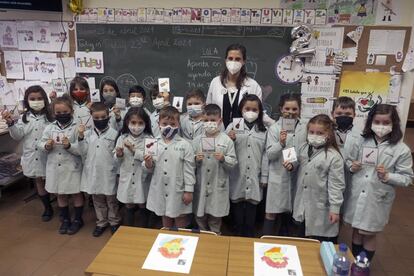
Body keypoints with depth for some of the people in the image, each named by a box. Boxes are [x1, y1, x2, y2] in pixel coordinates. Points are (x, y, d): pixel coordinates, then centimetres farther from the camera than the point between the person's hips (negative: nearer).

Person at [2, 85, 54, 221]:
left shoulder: (50, 117, -7)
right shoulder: (24, 118, 2)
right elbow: (17, 136, -4)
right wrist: (11, 123, -17)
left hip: (48, 156, -3)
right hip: (32, 156, 4)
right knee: (39, 181, 15)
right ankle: (48, 208, 31)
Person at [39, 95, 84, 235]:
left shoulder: (77, 128, -12)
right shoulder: (50, 128, 0)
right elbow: (41, 144, 7)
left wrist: (69, 146, -30)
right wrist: (47, 146, -14)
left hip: (72, 167, -4)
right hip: (55, 167, 4)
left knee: (76, 193, 11)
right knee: (60, 194, 18)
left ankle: (78, 219, 29)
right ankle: (65, 219, 36)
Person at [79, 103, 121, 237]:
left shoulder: (114, 133, -8)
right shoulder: (88, 134, 3)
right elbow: (83, 152, -2)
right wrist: (81, 136, -10)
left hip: (109, 172, -3)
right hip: (93, 172, 4)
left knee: (111, 199, 12)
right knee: (97, 199, 17)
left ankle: (114, 222, 29)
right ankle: (101, 222, 33)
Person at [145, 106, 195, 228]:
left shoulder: (184, 145, -11)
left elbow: (189, 169, -8)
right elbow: (150, 168, 6)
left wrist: (189, 190, -9)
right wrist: (148, 164, -16)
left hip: (178, 191, -3)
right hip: (161, 191, 4)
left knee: (180, 221, 13)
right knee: (165, 219, 23)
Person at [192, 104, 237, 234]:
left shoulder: (226, 140, -4)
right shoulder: (197, 140, 2)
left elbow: (233, 162, -5)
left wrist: (223, 159, -23)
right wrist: (196, 160, -15)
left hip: (218, 186, -2)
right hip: (201, 185, 2)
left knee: (215, 218, 13)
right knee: (200, 216, 17)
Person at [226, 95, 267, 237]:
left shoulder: (263, 130, 4)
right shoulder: (233, 126, -1)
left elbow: (265, 154, 4)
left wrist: (264, 176, 3)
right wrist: (230, 140, -21)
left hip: (254, 176, 1)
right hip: (237, 175, -1)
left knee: (251, 209, 12)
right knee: (237, 207, 11)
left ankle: (249, 237, 29)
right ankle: (238, 235, 29)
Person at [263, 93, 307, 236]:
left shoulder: (305, 127, 1)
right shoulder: (274, 128, -5)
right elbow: (269, 154, -11)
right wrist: (281, 143, -27)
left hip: (298, 175, 3)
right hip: (278, 175, -3)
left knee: (288, 212, 18)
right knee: (271, 213, 3)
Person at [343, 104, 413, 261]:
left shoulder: (401, 149, -10)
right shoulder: (361, 142, -3)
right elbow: (349, 161, 10)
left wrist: (387, 176, -23)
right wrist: (352, 167, -11)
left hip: (378, 199, -3)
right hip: (356, 196, 3)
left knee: (369, 234, 12)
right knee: (356, 230, 18)